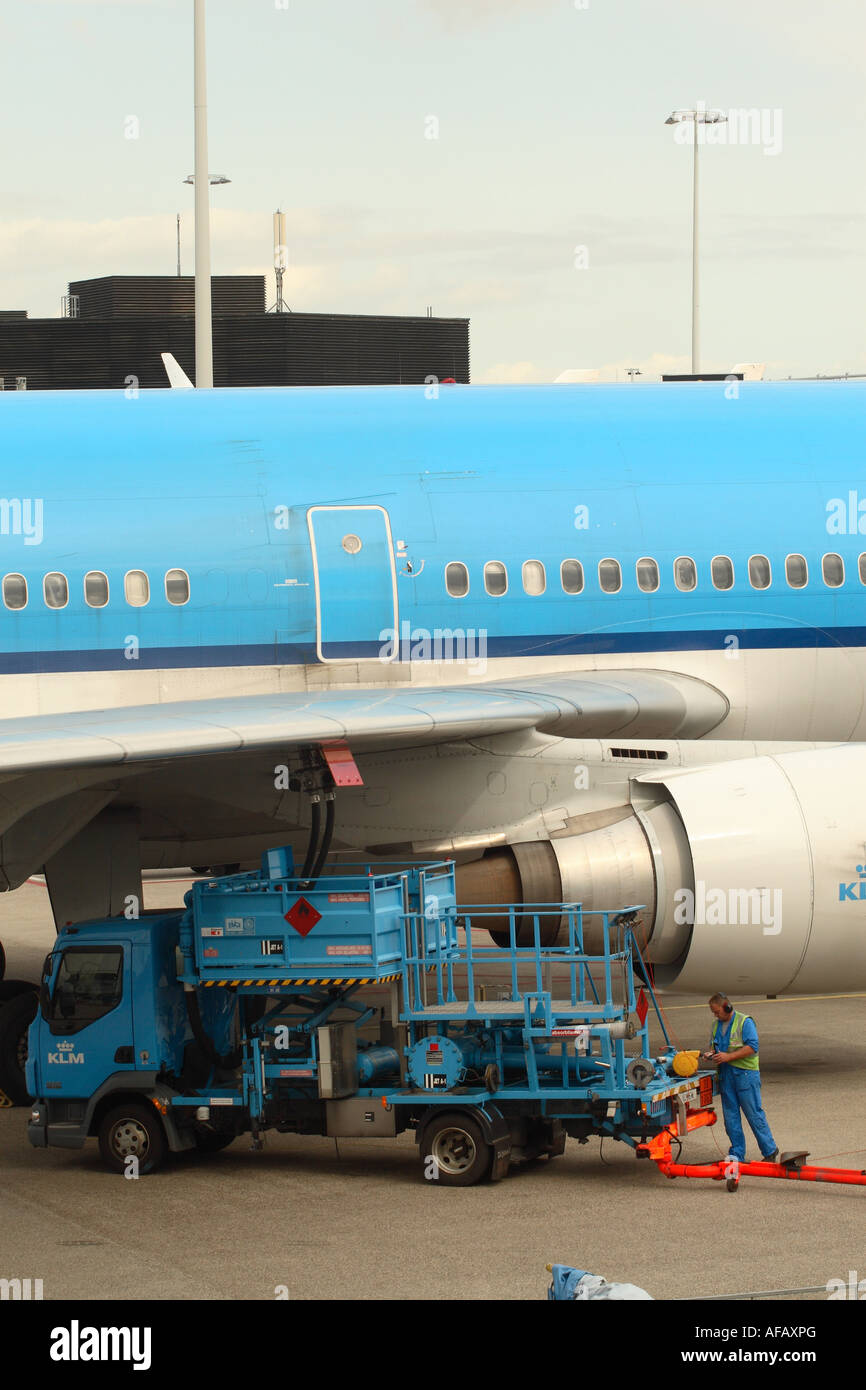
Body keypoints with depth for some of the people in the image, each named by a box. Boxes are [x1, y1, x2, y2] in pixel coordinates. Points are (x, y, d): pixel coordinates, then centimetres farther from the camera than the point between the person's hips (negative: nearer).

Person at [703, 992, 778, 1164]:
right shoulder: (717, 1025, 15)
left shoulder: (745, 1022, -8)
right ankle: (737, 1154, 11)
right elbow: (714, 1044, 25)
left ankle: (770, 1151, 5)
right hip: (726, 1074, 7)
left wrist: (728, 1056, -20)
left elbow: (752, 1047, -16)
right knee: (730, 1116, 6)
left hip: (745, 1073, -7)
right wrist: (711, 1053, 1)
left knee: (754, 1114, -4)